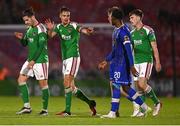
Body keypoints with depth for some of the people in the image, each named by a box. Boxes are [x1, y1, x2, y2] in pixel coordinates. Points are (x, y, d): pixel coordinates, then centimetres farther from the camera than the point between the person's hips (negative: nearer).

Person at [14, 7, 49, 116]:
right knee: (21, 79, 1)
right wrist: (21, 38, -3)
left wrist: (33, 60, -19)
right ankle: (27, 107, 2)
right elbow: (24, 44, 19)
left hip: (40, 60, -9)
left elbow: (41, 47, -18)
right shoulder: (29, 29, 12)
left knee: (43, 83, -3)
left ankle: (45, 109, 6)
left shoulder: (40, 29, -14)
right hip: (30, 60, 9)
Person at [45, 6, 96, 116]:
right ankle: (90, 103, 22)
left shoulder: (74, 26, -8)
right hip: (65, 58, 7)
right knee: (71, 87, 9)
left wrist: (88, 31, -50)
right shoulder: (59, 27, 9)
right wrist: (50, 29, -29)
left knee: (67, 83, -16)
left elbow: (82, 30, -27)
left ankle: (67, 110, -16)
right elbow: (51, 35, -7)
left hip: (73, 57, -7)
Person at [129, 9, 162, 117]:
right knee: (138, 86, 1)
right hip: (136, 62, 7)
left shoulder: (148, 30, -5)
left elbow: (154, 47, -6)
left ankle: (157, 102, 0)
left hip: (146, 61, -7)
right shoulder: (132, 33, 14)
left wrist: (158, 62, -9)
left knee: (142, 84, -18)